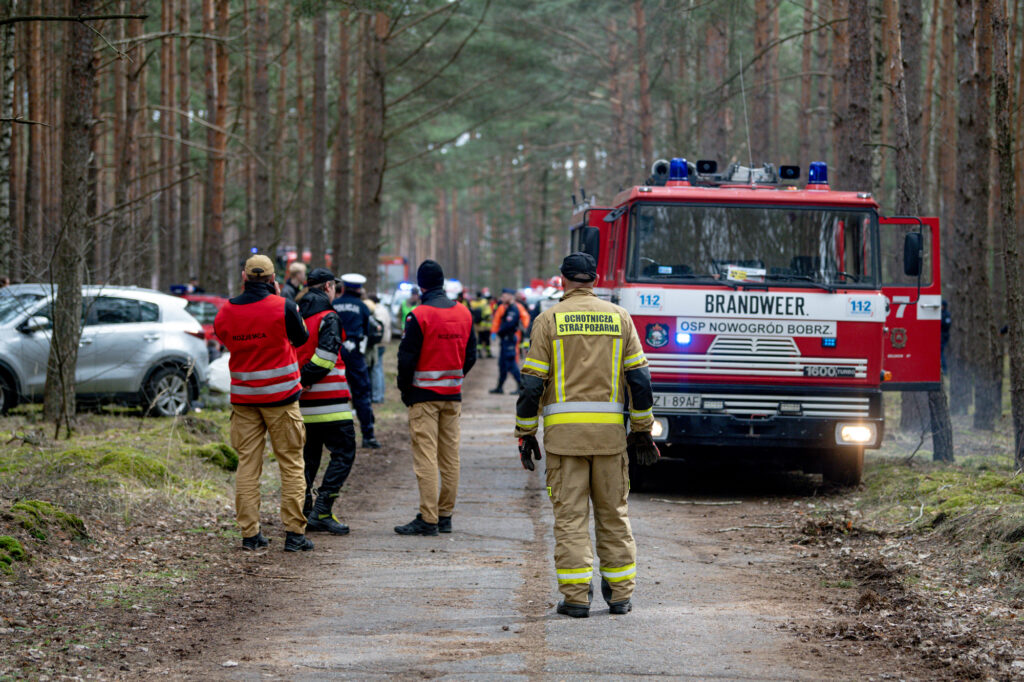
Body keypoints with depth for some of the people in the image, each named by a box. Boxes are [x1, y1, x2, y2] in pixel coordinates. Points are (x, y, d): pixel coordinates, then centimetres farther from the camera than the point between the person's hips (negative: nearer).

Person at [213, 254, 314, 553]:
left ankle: (250, 533, 4)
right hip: (280, 396, -3)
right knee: (291, 464, 4)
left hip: (243, 398, 3)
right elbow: (301, 338, 5)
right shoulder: (283, 307, -10)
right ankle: (294, 533, 1)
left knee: (247, 464, 7)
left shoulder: (226, 312, -2)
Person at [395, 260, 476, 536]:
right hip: (453, 396, 6)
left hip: (424, 394, -6)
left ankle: (428, 519, -10)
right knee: (450, 456, 10)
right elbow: (471, 355, 13)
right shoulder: (464, 313, 6)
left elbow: (407, 357, -12)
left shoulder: (419, 316, -13)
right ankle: (446, 515, 14)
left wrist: (405, 389, 1)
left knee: (425, 456, -6)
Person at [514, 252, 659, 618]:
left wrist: (526, 434, 4)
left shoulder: (549, 320, 1)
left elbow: (533, 382, -2)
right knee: (613, 512, 11)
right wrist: (642, 430, 12)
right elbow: (639, 378, 5)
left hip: (564, 431, -2)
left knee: (570, 514, 0)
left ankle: (576, 596, -5)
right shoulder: (619, 317, 8)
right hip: (610, 430, 2)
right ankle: (620, 593, 12)